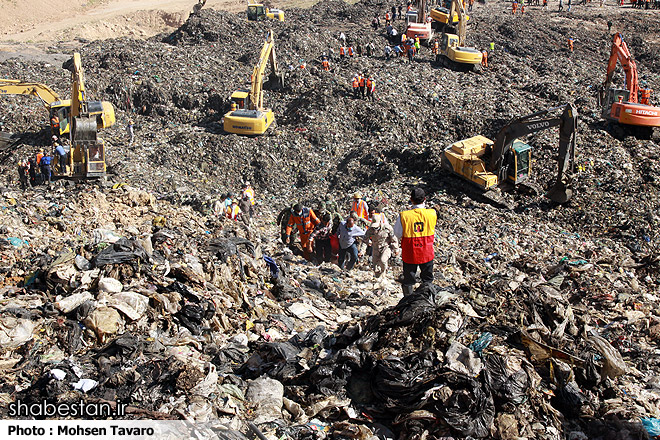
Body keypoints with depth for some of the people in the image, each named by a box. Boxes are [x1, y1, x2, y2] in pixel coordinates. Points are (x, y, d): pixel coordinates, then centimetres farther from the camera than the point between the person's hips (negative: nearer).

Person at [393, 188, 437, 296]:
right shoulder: (432, 213, -11)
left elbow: (398, 234, -6)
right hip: (427, 253, 1)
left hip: (409, 254, -1)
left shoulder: (404, 216, -17)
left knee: (408, 281, 14)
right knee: (428, 281, 19)